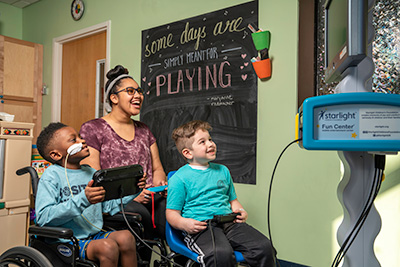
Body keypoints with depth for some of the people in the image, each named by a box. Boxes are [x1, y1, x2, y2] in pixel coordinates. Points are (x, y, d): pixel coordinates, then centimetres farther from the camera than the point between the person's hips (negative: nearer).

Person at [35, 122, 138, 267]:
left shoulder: (91, 172, 12)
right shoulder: (52, 175, -8)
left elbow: (108, 206, 13)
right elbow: (43, 217, -19)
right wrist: (83, 200, -29)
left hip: (94, 235, 6)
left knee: (125, 236, -22)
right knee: (108, 246, -29)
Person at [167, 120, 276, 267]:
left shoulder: (222, 170, 19)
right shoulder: (179, 178, 0)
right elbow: (172, 213, 1)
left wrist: (240, 211, 6)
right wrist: (184, 223, -20)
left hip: (228, 222, 6)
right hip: (200, 226, -5)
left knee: (264, 246, -17)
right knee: (221, 253, -36)